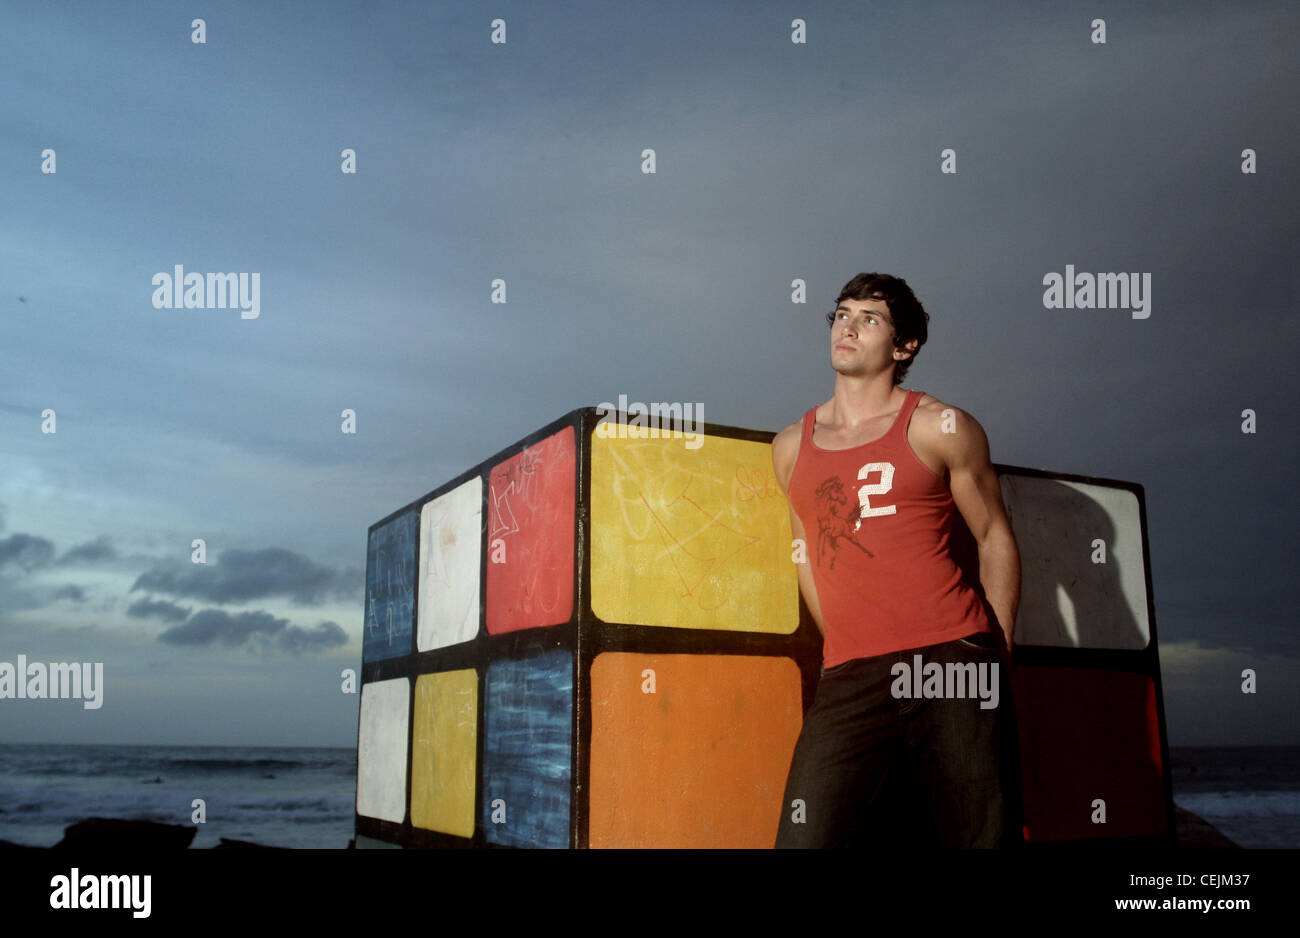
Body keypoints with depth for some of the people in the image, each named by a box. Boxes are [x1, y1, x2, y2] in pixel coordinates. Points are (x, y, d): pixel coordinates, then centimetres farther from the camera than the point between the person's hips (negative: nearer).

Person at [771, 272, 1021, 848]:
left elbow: (995, 540, 8)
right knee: (806, 838, -7)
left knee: (981, 836, 0)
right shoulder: (791, 448, 15)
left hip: (954, 658, -2)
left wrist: (998, 657, 2)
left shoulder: (941, 428, 5)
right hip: (849, 679, 3)